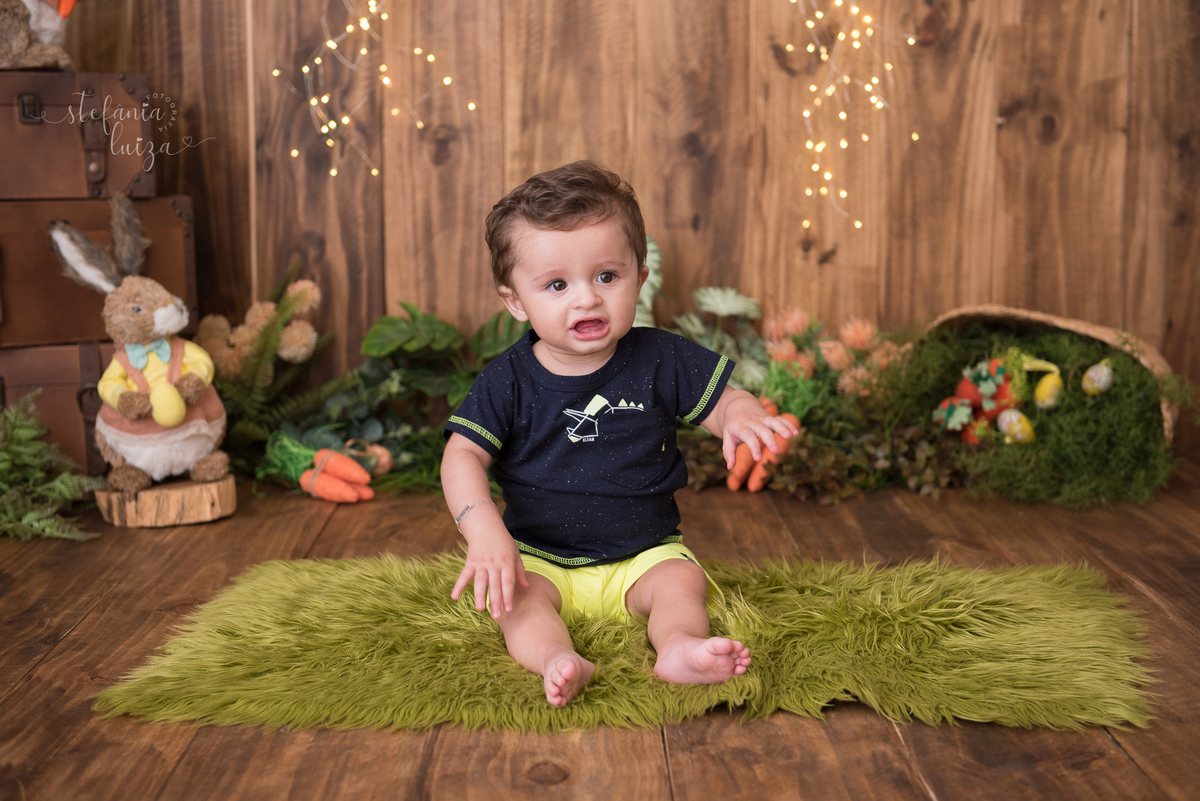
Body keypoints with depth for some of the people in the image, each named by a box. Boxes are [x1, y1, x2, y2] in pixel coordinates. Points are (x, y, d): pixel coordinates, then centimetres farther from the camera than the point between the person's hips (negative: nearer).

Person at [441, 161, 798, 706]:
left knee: (682, 579, -26)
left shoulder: (660, 360, -4)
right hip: (538, 557, -1)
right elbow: (463, 455, -11)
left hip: (643, 553, 1)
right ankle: (558, 660, -53)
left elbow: (724, 400, 0)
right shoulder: (508, 380, -6)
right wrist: (483, 527, -29)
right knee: (518, 597, -29)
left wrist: (741, 416, -27)